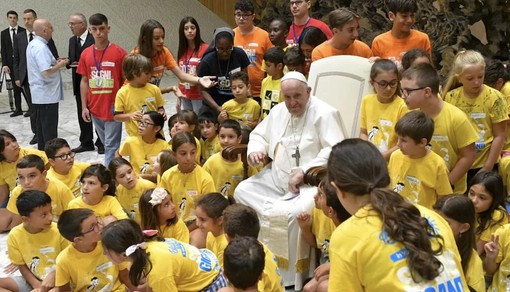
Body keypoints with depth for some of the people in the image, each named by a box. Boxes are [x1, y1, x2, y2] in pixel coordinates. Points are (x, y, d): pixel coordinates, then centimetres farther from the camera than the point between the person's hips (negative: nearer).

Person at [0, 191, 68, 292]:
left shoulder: (59, 231, -17)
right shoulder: (15, 235, -10)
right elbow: (21, 265, 0)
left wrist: (53, 276, -19)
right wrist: (36, 284, -14)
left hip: (57, 280, -4)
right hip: (32, 280, 4)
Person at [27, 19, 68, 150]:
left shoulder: (33, 44, 12)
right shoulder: (41, 47, -20)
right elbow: (46, 72, -27)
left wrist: (55, 62, 10)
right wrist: (59, 65, -11)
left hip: (38, 95, 10)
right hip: (47, 95, -10)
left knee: (41, 126, 16)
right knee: (50, 129, -2)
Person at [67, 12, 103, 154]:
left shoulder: (95, 39, -12)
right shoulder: (72, 40, 11)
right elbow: (72, 60, 15)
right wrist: (67, 62, -8)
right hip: (79, 83, 7)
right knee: (82, 114, 11)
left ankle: (101, 143, 16)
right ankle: (86, 142, 21)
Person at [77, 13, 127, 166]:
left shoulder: (119, 53, -8)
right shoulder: (85, 54, 4)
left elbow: (126, 80, -4)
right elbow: (84, 81, 10)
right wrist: (84, 107, 6)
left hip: (113, 107, -4)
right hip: (94, 108, 5)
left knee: (111, 145, 0)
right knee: (106, 143, 17)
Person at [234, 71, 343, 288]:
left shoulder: (324, 113, -10)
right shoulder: (278, 111, 12)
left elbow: (335, 151, -20)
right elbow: (259, 135, 22)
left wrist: (304, 171, -26)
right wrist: (255, 151, -3)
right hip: (277, 176, 7)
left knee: (291, 214, -32)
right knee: (242, 191, -12)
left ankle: (292, 280, -17)